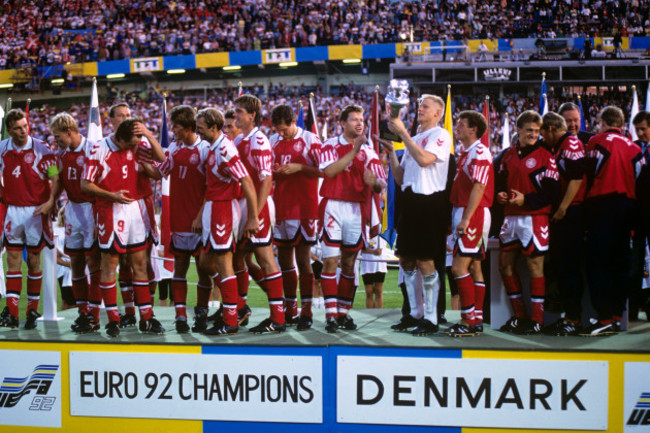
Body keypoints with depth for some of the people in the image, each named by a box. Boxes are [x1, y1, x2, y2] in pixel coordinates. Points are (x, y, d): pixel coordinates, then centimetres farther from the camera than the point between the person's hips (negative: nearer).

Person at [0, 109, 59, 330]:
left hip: (36, 211, -3)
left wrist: (51, 202, -22)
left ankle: (32, 311, 13)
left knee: (33, 260, 4)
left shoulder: (41, 149, -8)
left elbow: (56, 177, -9)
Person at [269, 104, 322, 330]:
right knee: (284, 259, 9)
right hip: (281, 208, 6)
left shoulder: (310, 140, -6)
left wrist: (299, 168, -19)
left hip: (304, 208, -6)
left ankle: (306, 311, 1)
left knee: (302, 258, -5)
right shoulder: (273, 142, 10)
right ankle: (290, 310, 19)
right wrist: (274, 172, -5)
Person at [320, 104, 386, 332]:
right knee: (330, 261, -8)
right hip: (333, 207, -3)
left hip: (356, 210, 3)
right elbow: (329, 171, -16)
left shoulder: (368, 152, 9)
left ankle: (343, 312, 16)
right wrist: (354, 150, -17)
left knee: (349, 263, 8)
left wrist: (374, 181, -20)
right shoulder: (331, 145, 2)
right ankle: (331, 314, -6)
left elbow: (381, 185, 3)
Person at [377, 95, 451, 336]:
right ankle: (414, 313, 20)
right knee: (406, 261, 10)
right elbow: (400, 178, 19)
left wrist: (402, 132, -16)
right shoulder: (414, 139, 20)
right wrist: (391, 151, 7)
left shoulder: (440, 135, -3)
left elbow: (424, 159, -22)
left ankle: (431, 319, -2)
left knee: (424, 262, -9)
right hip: (410, 201, 8)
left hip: (429, 202, -8)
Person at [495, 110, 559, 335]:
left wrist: (526, 199, -18)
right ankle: (519, 315, 20)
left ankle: (536, 319, 3)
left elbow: (551, 191, -10)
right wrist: (500, 194, -1)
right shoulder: (508, 155, 13)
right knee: (505, 264, 9)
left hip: (535, 217, -6)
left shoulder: (545, 156, -5)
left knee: (535, 266, -4)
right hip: (511, 217, 7)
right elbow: (499, 180, 20)